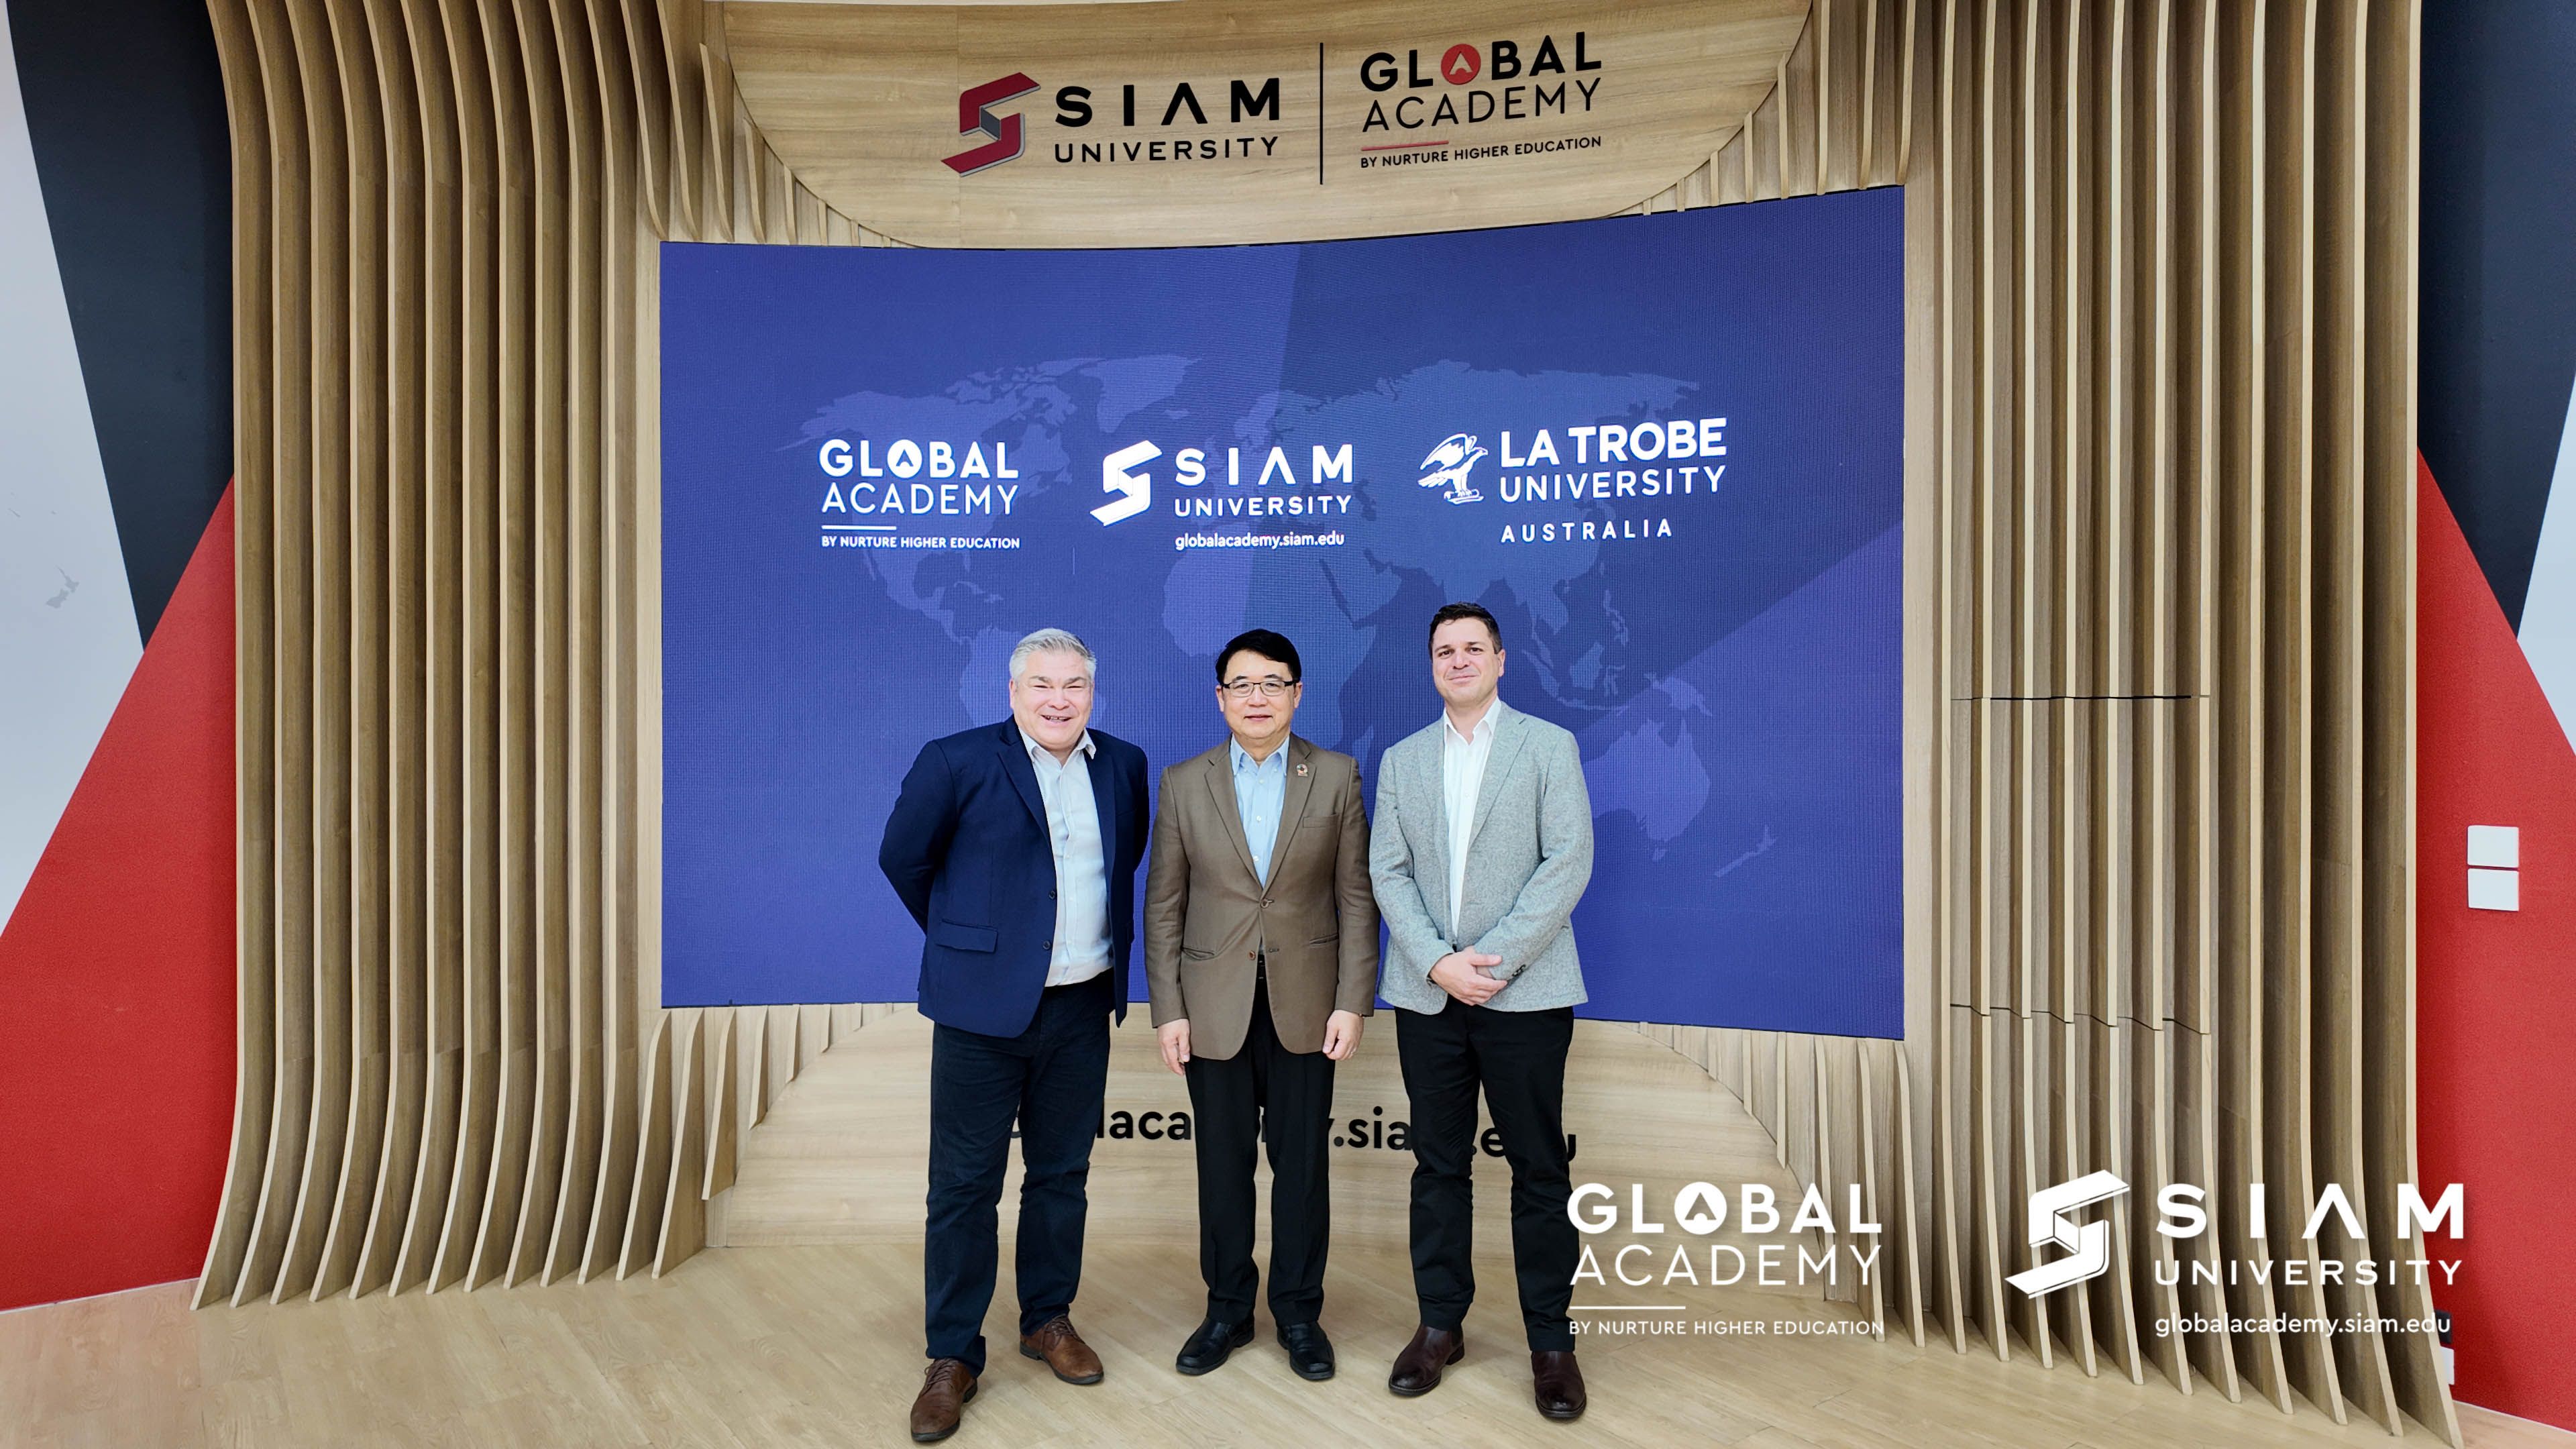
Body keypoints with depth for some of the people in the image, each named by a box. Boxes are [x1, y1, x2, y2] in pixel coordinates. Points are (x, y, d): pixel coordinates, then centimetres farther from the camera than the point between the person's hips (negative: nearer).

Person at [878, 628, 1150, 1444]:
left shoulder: (1124, 765, 4)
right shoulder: (956, 762, -9)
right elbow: (904, 860, 1)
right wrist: (966, 940, 7)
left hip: (1083, 1007, 4)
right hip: (985, 1007, -4)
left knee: (1062, 1174, 15)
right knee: (965, 1184, 4)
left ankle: (1049, 1319, 33)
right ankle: (953, 1355, 18)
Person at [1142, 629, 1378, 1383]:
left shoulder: (1337, 776, 0)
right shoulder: (1184, 783, 1)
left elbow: (1357, 897, -1)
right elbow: (1163, 905, 2)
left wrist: (1353, 1002, -6)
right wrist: (1169, 1010, -3)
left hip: (1304, 1004, 0)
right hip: (1215, 1006, 1)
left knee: (1301, 1163, 9)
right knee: (1223, 1164, 11)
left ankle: (1298, 1312, 26)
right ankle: (1227, 1310, 28)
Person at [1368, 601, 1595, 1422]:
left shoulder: (1548, 746, 2)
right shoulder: (1401, 759, 11)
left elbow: (1568, 863, -7)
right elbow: (1388, 870, 4)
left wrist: (1492, 959, -14)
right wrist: (1438, 961, -10)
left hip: (1525, 992, -3)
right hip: (1427, 993, 3)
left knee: (1538, 1169, 4)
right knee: (1438, 1164, 10)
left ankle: (1551, 1341, 16)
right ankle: (1441, 1325, 23)